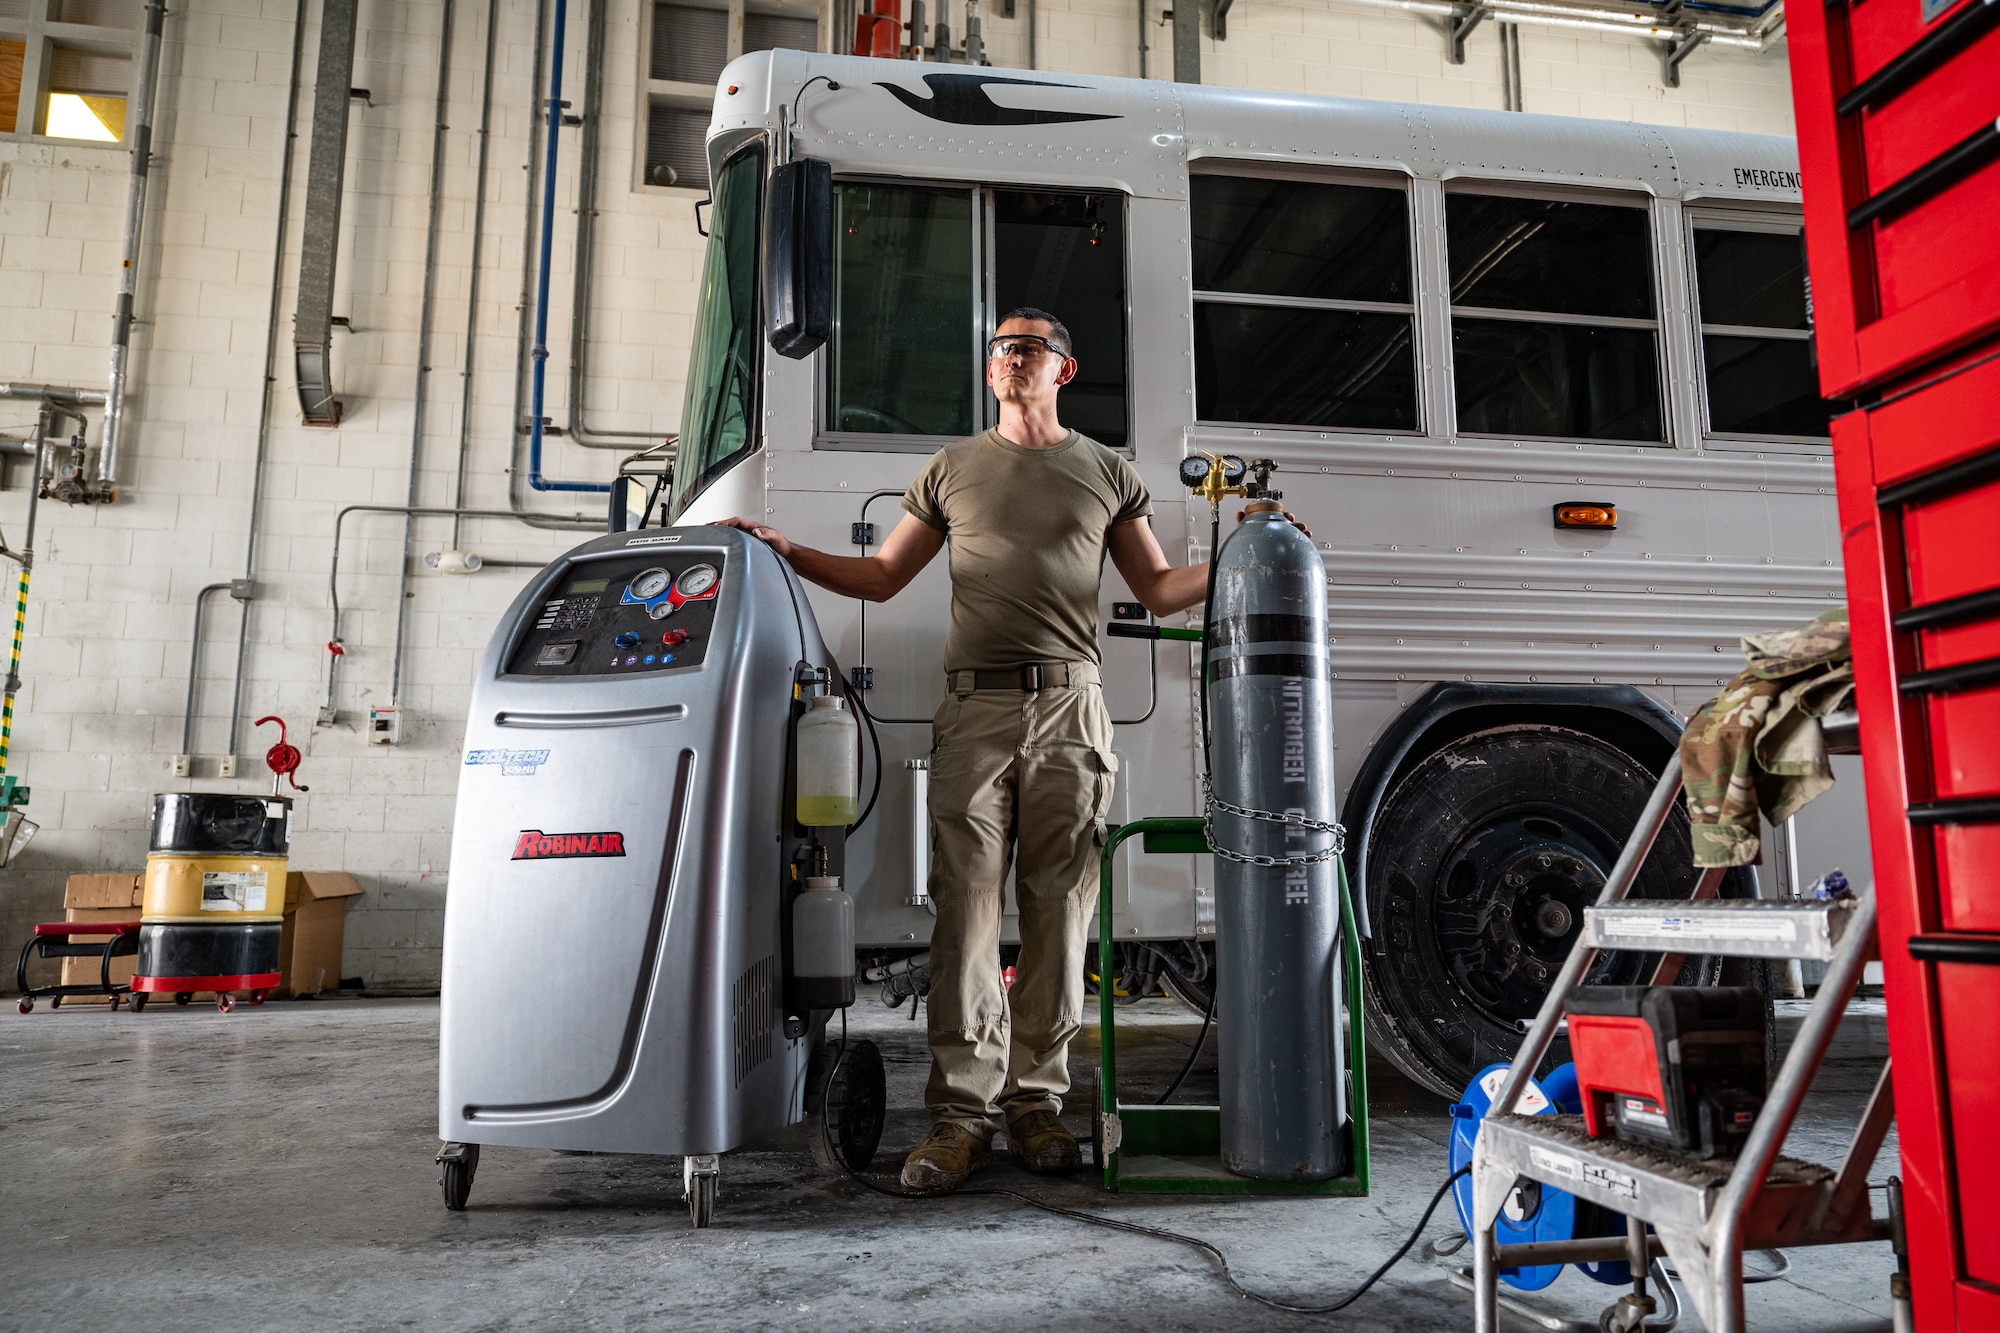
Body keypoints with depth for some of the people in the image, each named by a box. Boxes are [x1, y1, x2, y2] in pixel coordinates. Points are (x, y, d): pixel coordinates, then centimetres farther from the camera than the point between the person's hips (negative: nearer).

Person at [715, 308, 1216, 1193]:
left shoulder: (1107, 473, 17)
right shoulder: (953, 470, 19)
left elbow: (1158, 588, 17)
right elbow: (881, 577, 18)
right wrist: (785, 551, 9)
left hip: (1069, 706, 0)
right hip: (975, 706, 0)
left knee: (1057, 908, 0)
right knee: (966, 903, -5)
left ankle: (1036, 1101, 9)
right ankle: (962, 1112, -1)